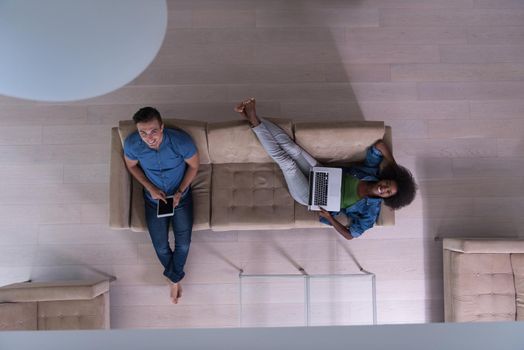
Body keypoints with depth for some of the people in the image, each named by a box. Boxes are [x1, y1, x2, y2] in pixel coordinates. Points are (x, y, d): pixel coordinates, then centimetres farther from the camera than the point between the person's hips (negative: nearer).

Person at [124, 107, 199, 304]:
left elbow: (194, 166, -11)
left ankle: (174, 278, 27)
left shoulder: (181, 141, -30)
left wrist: (180, 192, -17)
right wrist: (150, 188, -13)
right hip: (154, 198, 1)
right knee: (160, 247, 0)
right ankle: (175, 278, 31)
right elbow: (131, 166, -2)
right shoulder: (131, 144, -25)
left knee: (183, 243, -3)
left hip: (181, 196, -1)